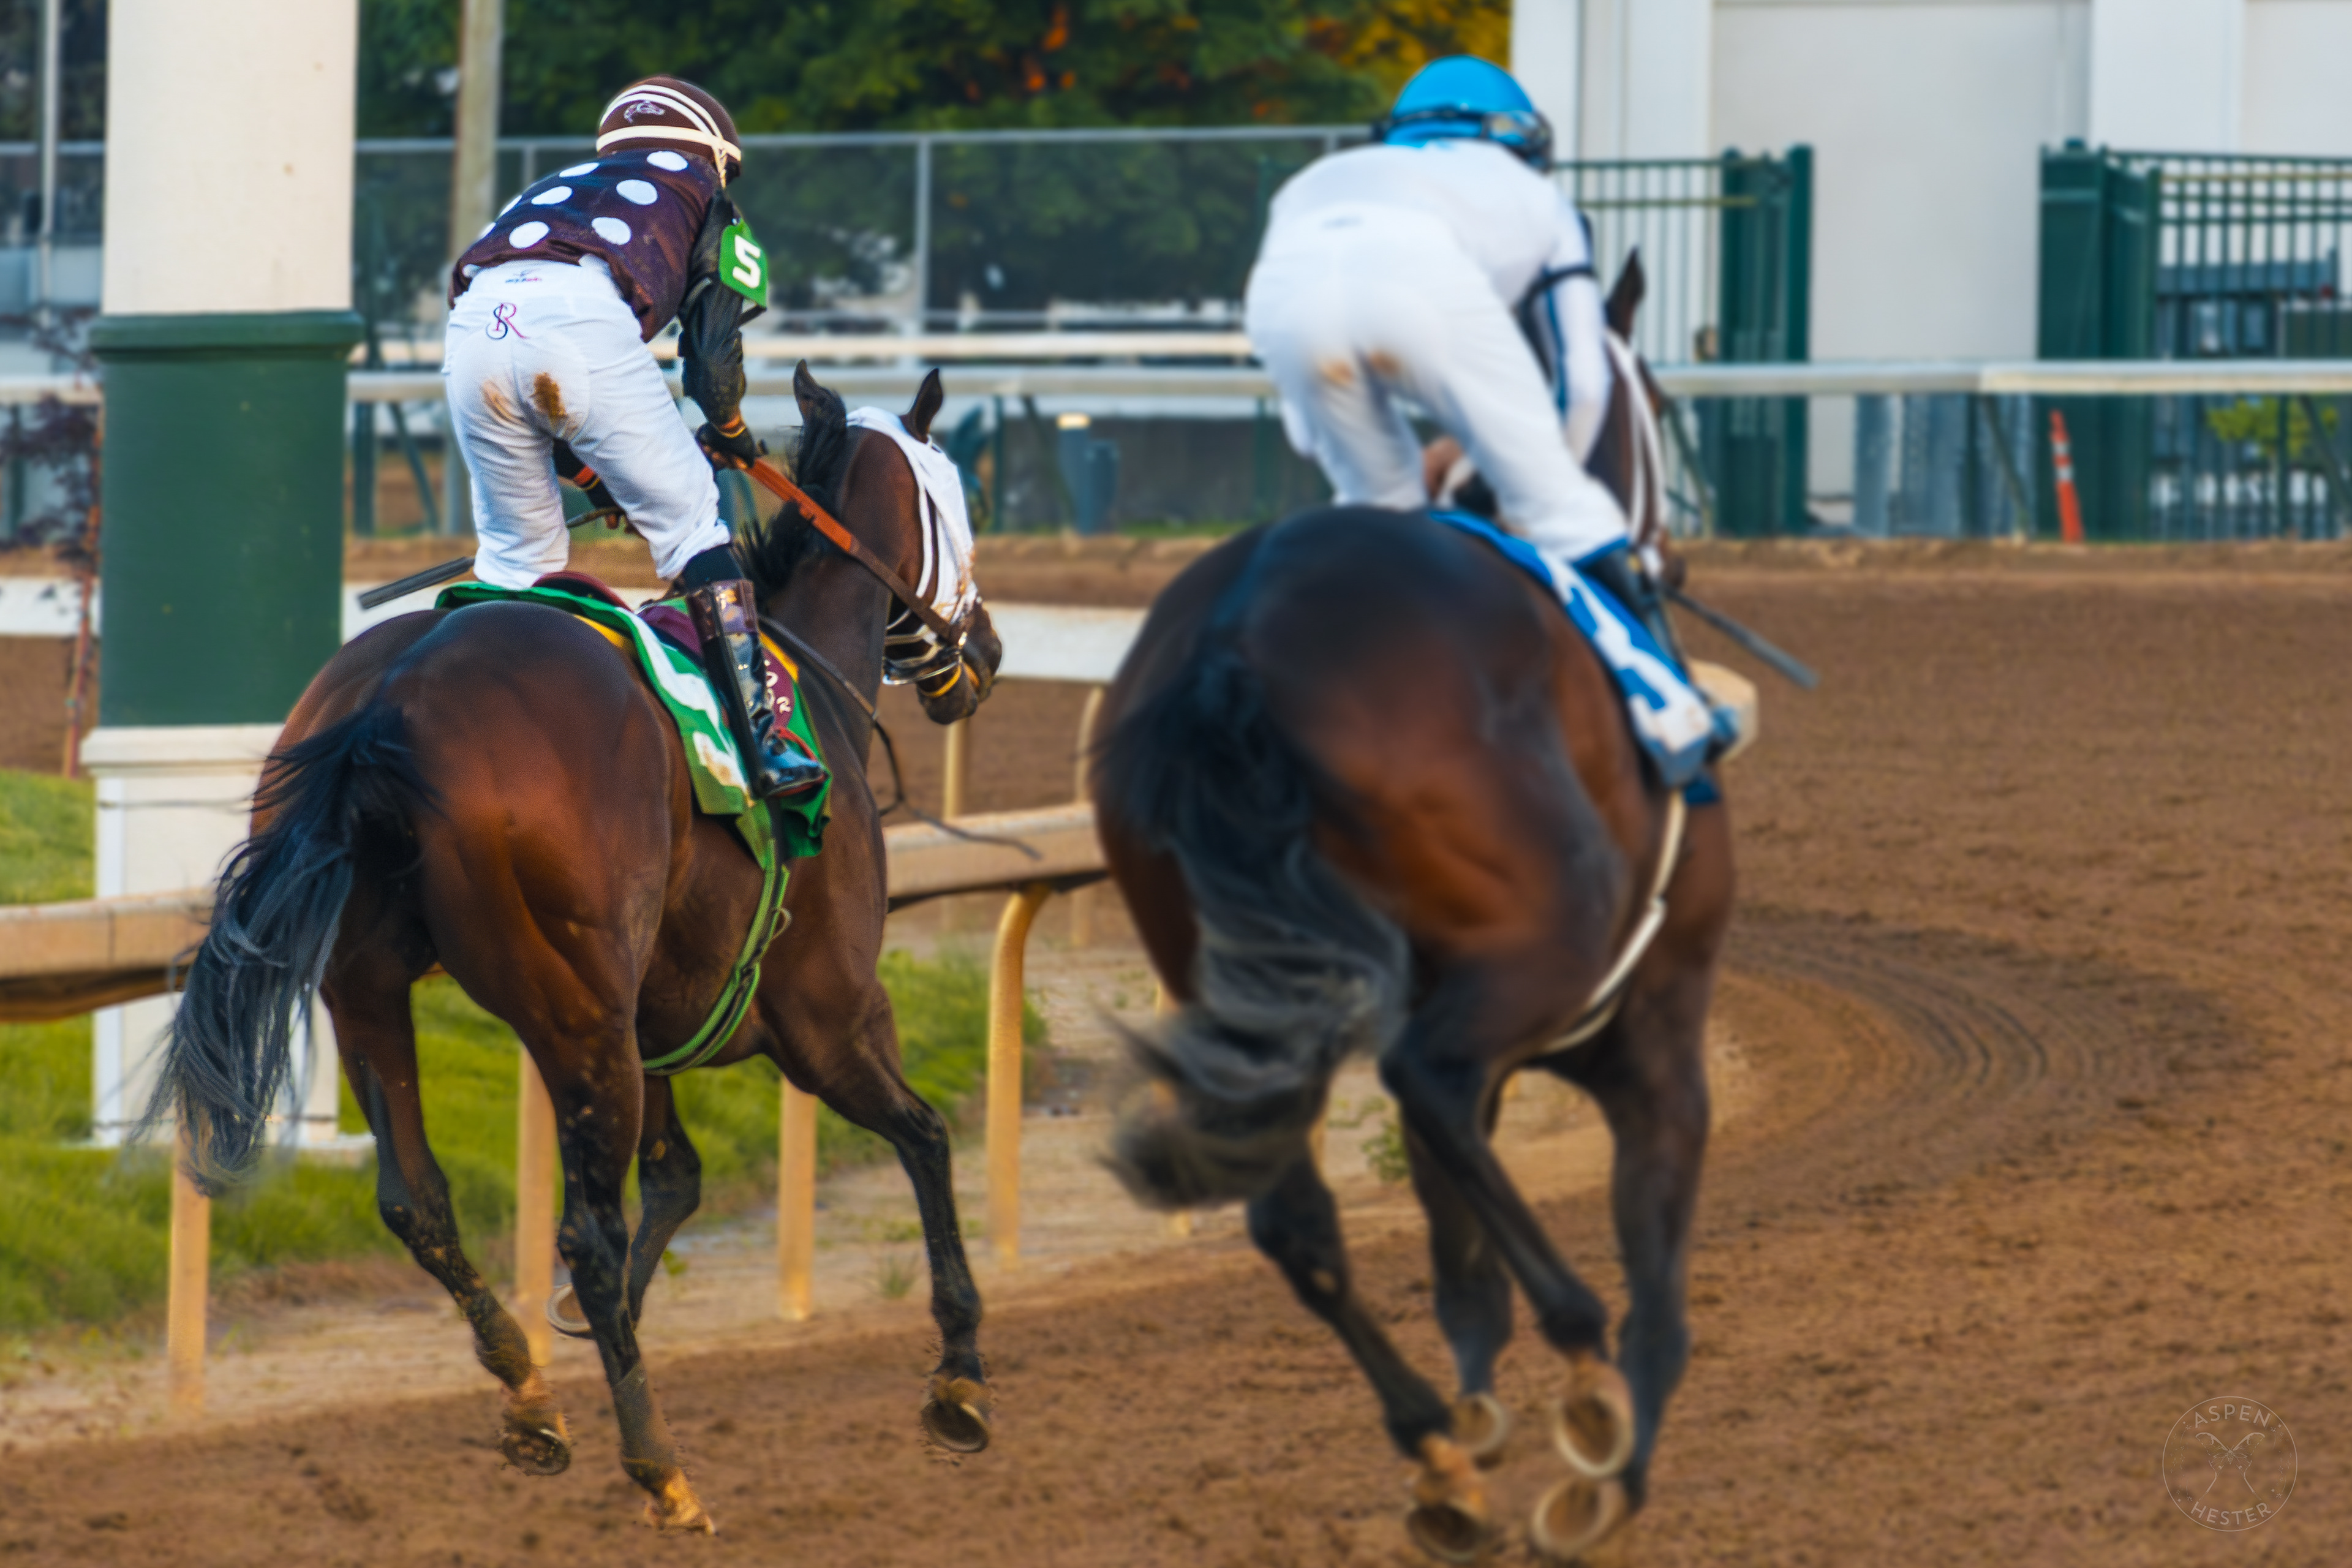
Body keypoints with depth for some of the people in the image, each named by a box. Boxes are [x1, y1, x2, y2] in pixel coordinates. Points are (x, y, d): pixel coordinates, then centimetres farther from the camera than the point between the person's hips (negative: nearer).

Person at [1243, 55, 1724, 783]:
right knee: (1555, 502, 10)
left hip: (1284, 287, 3)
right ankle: (1665, 703, 5)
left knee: (1376, 505, 27)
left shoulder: (1311, 184, 46)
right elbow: (1581, 382, 35)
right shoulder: (1534, 198, 40)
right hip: (1423, 275, -3)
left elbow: (1302, 418, 44)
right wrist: (1535, 500, 47)